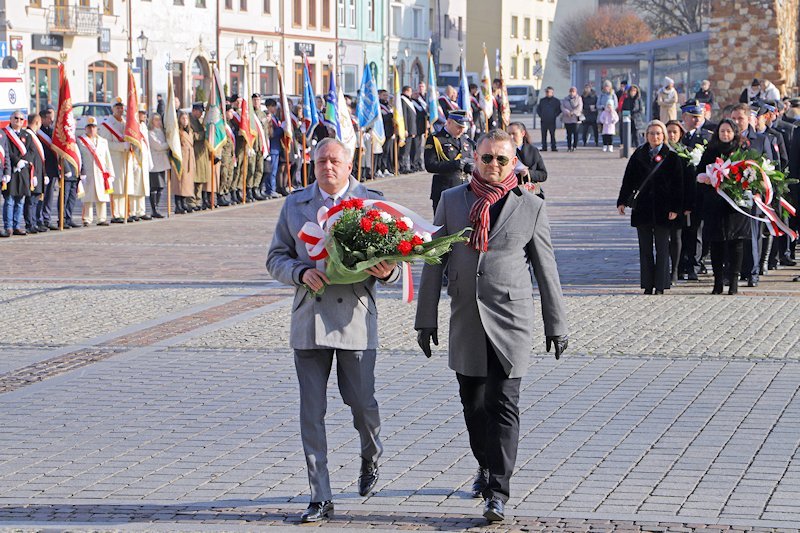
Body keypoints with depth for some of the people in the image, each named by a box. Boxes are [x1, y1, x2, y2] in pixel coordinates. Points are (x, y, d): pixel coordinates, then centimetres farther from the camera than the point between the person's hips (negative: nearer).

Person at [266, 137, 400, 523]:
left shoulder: (372, 202, 5)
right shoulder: (295, 205, 9)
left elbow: (393, 258, 7)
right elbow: (276, 259, 10)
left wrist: (387, 271, -17)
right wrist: (302, 272, -11)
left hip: (356, 317, -1)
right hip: (309, 318, 1)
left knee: (361, 401, 4)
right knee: (312, 411, -1)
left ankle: (370, 456, 39)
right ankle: (320, 498, 5)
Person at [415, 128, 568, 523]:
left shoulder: (530, 207, 3)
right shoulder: (452, 200, 7)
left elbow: (546, 270, 6)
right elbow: (434, 260, 8)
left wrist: (555, 325, 7)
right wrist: (426, 318, 6)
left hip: (509, 321, -3)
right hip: (465, 322, 3)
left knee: (502, 405, -8)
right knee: (473, 403, 13)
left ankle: (497, 493, -9)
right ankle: (486, 467, 35)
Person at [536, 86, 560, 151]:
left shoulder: (556, 101, 5)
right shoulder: (542, 100, 14)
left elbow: (559, 109, 6)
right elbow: (538, 109, 20)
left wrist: (555, 116, -4)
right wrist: (540, 115, 7)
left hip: (552, 121, -3)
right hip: (543, 121, 3)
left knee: (552, 134, -5)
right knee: (543, 134, 1)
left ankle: (553, 147, -3)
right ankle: (544, 147, 5)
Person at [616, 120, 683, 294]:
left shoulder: (672, 157, 0)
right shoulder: (638, 156, 7)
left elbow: (678, 185, -2)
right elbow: (628, 180, 8)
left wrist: (675, 208, -9)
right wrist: (622, 201, -1)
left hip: (662, 209, -3)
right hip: (642, 208, 3)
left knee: (662, 248, 1)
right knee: (645, 249, 6)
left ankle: (660, 286, 6)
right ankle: (648, 285, 11)